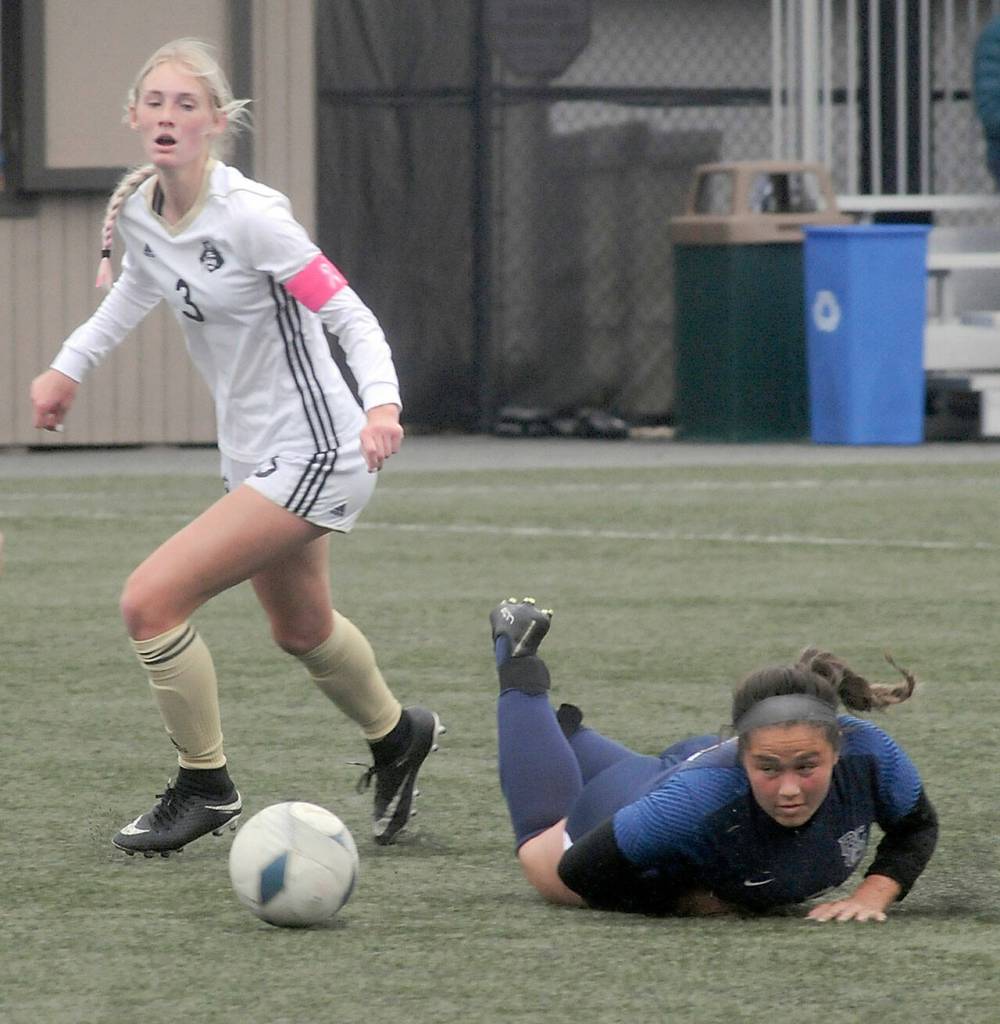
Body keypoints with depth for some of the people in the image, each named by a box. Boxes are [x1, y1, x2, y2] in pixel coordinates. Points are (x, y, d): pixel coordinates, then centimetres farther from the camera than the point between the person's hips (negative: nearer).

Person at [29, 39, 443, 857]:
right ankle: (397, 736, 56)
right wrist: (69, 366, 18)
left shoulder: (249, 217, -25)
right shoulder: (137, 210, -3)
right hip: (254, 452, 8)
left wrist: (382, 402, -40)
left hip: (312, 457, -8)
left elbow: (350, 315, -24)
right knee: (301, 630, 28)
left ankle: (204, 788, 2)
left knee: (150, 599, -16)